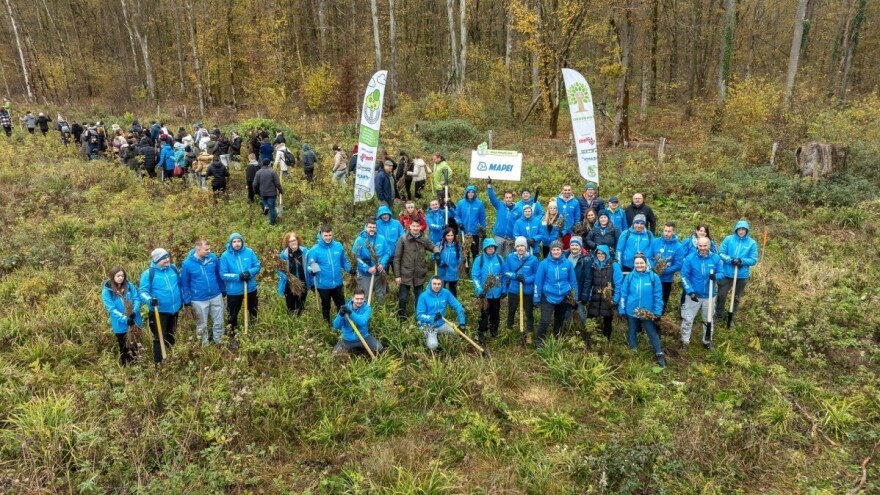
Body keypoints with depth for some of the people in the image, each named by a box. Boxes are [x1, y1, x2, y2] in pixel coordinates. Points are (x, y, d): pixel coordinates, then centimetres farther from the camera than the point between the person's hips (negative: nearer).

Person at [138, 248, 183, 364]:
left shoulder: (173, 269, 2)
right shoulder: (148, 274, -14)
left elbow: (180, 285, 16)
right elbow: (143, 291, -16)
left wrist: (183, 299, 18)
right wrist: (149, 299, -36)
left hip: (174, 309, 6)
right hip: (159, 311, -6)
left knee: (170, 336, 21)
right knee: (159, 338, -3)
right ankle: (158, 363, 5)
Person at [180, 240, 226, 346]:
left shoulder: (213, 258, -7)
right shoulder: (187, 264, -14)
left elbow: (219, 275, 7)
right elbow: (184, 283, -5)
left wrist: (223, 290, 13)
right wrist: (187, 300, -4)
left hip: (216, 296, 3)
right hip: (199, 300, -2)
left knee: (219, 322, 15)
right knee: (202, 325, 15)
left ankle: (219, 343, 36)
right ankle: (205, 345, 35)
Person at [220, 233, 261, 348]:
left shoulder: (249, 252, -8)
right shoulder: (225, 256, -14)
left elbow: (258, 266, -3)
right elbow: (223, 275, -15)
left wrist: (249, 272, -24)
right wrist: (238, 276, -27)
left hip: (250, 288, 3)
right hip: (233, 291, -3)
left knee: (254, 312, 23)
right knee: (233, 315, 10)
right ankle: (232, 337, 26)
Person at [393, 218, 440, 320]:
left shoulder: (424, 239, -1)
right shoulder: (403, 239, -8)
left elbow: (433, 247, 14)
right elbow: (397, 258, -6)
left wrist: (437, 253, -12)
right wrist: (397, 275, -8)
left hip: (419, 275, 2)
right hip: (405, 274, -2)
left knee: (420, 298, 14)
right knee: (403, 298, 6)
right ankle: (401, 317, 24)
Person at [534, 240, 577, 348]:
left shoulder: (568, 263, -5)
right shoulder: (544, 264, -12)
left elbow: (573, 281, 5)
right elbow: (538, 282, -6)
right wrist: (537, 299, -5)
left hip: (564, 298, 3)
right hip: (548, 298, -3)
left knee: (560, 320, 20)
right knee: (545, 321, -13)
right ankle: (539, 343, 2)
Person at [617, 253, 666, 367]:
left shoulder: (653, 277, -12)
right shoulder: (629, 277, -6)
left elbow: (658, 295, -8)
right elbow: (623, 294, -1)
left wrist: (657, 312, -9)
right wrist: (622, 310, 0)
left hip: (647, 313, -2)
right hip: (631, 311, 2)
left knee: (652, 333, 6)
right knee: (632, 331, 19)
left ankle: (659, 355, 19)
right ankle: (633, 352, 38)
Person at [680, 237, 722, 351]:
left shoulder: (716, 258, -8)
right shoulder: (690, 258, -12)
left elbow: (721, 273, -4)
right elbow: (684, 276, -11)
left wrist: (715, 276, -28)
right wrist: (690, 291, -19)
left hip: (709, 295, 2)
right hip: (693, 295, -2)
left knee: (708, 319, 18)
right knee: (687, 319, 4)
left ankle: (707, 341, 36)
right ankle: (685, 341, 19)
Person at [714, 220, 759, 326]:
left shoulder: (752, 243, -7)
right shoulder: (728, 239, -6)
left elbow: (754, 260, -7)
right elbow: (721, 253, -6)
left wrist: (742, 261, -25)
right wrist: (730, 260, -23)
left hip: (742, 276, 1)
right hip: (727, 274, -1)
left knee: (737, 298, 16)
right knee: (721, 296, 7)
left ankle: (731, 317, 33)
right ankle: (718, 315, 27)